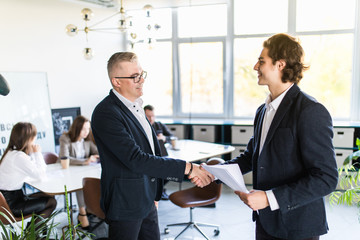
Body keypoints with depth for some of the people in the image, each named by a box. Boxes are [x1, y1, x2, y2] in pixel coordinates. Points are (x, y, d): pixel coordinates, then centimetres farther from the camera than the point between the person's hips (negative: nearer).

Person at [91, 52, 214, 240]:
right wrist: (187, 168, -28)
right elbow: (136, 159, -29)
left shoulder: (135, 105, 7)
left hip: (146, 200, 8)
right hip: (125, 205, -8)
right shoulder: (106, 113, -22)